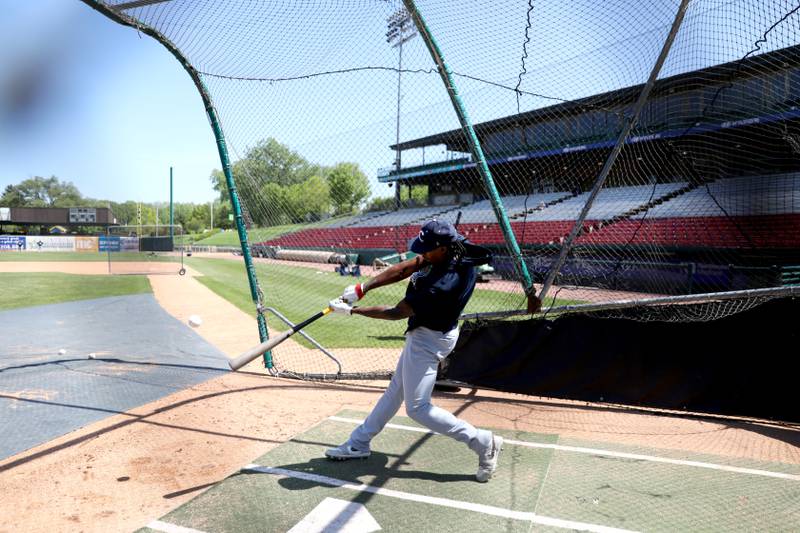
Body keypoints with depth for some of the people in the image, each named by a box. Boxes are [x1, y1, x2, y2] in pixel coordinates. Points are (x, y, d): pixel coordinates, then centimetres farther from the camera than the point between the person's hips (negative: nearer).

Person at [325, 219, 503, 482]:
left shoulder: (444, 284, -35)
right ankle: (359, 443, 35)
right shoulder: (452, 251, -11)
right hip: (424, 333, 10)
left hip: (428, 340, -10)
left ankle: (484, 442, 5)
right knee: (395, 390, 19)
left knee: (417, 407, -3)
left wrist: (351, 310, -15)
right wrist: (361, 288, -13)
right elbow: (405, 269, -7)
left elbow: (396, 312, -24)